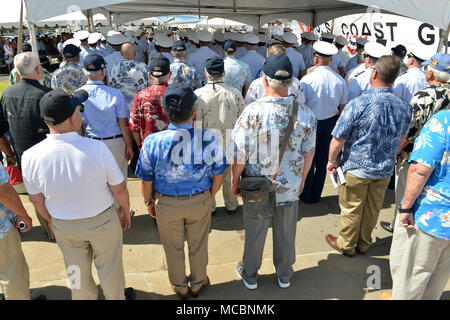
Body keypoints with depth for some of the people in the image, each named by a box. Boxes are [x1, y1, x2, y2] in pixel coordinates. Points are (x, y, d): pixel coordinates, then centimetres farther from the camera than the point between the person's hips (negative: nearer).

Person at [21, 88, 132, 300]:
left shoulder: (31, 156, -19)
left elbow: (36, 199, -3)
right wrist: (125, 211, 5)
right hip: (103, 221, -2)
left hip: (64, 226, 3)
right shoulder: (97, 148, -29)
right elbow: (119, 189, -16)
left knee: (77, 272, 26)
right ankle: (116, 298, 46)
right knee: (109, 268, 22)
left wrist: (52, 220, 16)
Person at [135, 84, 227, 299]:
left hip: (167, 204, 0)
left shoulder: (152, 142, -23)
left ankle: (180, 287, 48)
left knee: (173, 249, 24)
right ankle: (197, 284, 49)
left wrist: (149, 202, 8)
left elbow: (146, 181, -11)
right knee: (198, 246, 25)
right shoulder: (208, 139, -22)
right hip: (200, 202, 1)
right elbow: (218, 175, -9)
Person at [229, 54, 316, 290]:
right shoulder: (305, 113, -12)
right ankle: (284, 274, 46)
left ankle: (250, 274, 42)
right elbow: (309, 152, -1)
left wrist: (234, 180, -1)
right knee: (286, 232, 23)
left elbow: (238, 155, -18)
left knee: (255, 233, 18)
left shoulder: (253, 112, -24)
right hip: (291, 187, 3)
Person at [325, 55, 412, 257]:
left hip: (356, 169, -5)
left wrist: (332, 160, -1)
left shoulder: (358, 105, -23)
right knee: (372, 209, 20)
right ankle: (364, 244, 40)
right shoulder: (404, 108, -6)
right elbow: (402, 138, 11)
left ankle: (346, 245, 33)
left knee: (351, 209, 14)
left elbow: (338, 140, -19)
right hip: (385, 170, 5)